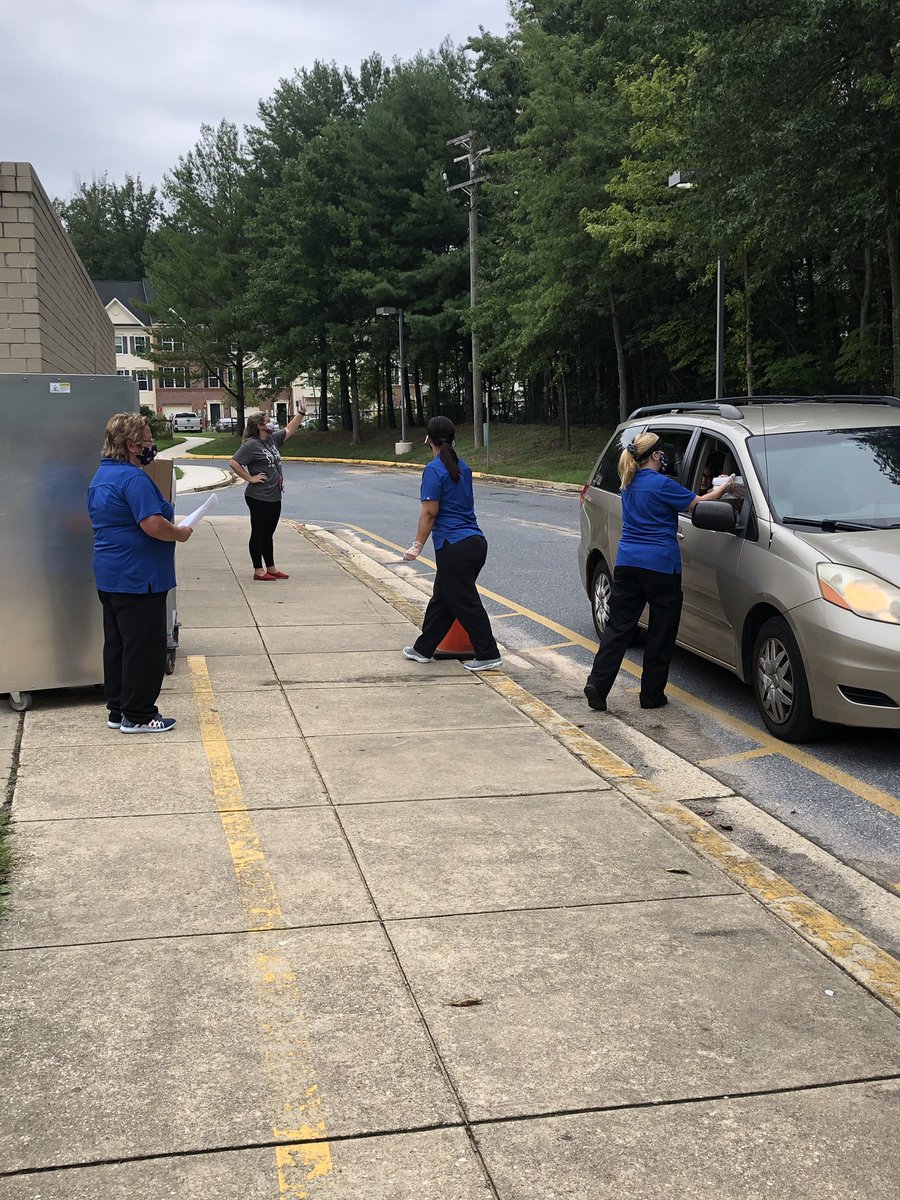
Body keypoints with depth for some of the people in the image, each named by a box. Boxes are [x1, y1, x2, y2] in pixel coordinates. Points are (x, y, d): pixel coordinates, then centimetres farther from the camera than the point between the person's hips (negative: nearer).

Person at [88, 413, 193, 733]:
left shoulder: (101, 475, 13)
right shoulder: (133, 478, -19)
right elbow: (153, 525, -27)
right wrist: (180, 533, -8)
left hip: (109, 575, 10)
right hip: (137, 577, -10)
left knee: (117, 644, 15)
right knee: (144, 647, -1)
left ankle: (118, 711, 24)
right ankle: (137, 716, 6)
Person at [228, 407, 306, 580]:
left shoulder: (272, 439, 11)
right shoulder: (251, 445, -15)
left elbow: (289, 430, 24)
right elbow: (234, 463, -21)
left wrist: (301, 413, 19)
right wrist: (250, 478, -17)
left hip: (274, 497, 8)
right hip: (259, 499, -8)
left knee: (269, 534, 15)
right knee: (258, 534, 1)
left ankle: (271, 568, 23)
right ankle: (258, 571, 7)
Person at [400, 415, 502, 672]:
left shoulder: (434, 470, -11)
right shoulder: (462, 467, 15)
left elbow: (430, 512, -14)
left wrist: (417, 546, -8)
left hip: (454, 547, -9)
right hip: (475, 542, 9)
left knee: (466, 603, -1)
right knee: (441, 598, 17)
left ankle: (488, 655, 3)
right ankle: (423, 649, 26)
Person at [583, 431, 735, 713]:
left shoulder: (629, 484, 13)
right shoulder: (661, 484, -12)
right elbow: (698, 504, -7)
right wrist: (723, 489, 9)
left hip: (627, 563, 7)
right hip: (659, 564, -6)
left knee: (618, 626, 6)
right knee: (661, 632, 5)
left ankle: (597, 684, -5)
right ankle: (652, 695, 10)